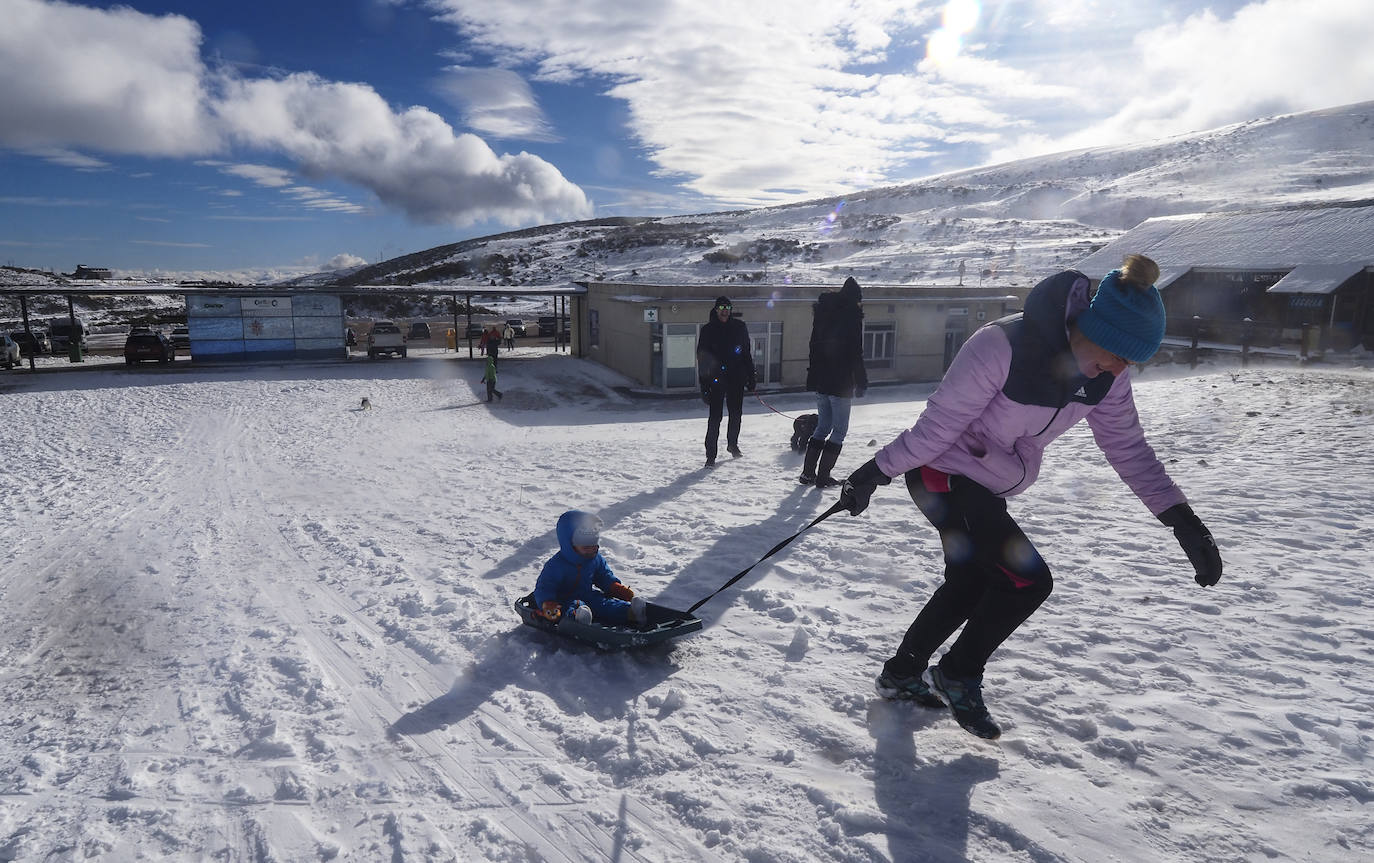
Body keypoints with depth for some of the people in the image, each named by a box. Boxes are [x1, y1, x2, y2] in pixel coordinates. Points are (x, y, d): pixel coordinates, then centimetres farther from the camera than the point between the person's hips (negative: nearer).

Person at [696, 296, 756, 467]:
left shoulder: (739, 327, 6)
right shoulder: (707, 330, -1)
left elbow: (747, 353, 12)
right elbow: (702, 358, -1)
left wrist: (750, 377, 9)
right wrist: (704, 385, -7)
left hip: (736, 379, 3)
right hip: (716, 380, -3)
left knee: (736, 414, 14)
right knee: (715, 417, -7)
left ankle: (732, 444, 36)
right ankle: (711, 454, 0)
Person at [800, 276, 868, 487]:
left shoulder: (823, 310, 12)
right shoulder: (851, 313, -10)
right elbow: (855, 352, -14)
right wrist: (861, 382, -9)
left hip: (819, 380, 7)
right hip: (840, 381, -7)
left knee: (823, 426, 17)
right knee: (839, 430, 2)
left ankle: (808, 472, 14)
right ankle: (823, 476, 1)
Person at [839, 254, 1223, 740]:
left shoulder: (1106, 375, -8)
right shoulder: (1002, 346, -30)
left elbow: (1127, 447, 0)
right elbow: (939, 423, -25)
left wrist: (1180, 517, -7)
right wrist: (879, 471, -18)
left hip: (989, 486, 8)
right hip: (942, 475, -8)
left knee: (968, 584, 16)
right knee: (1028, 580, -11)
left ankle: (901, 676, 34)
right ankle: (958, 676, 12)